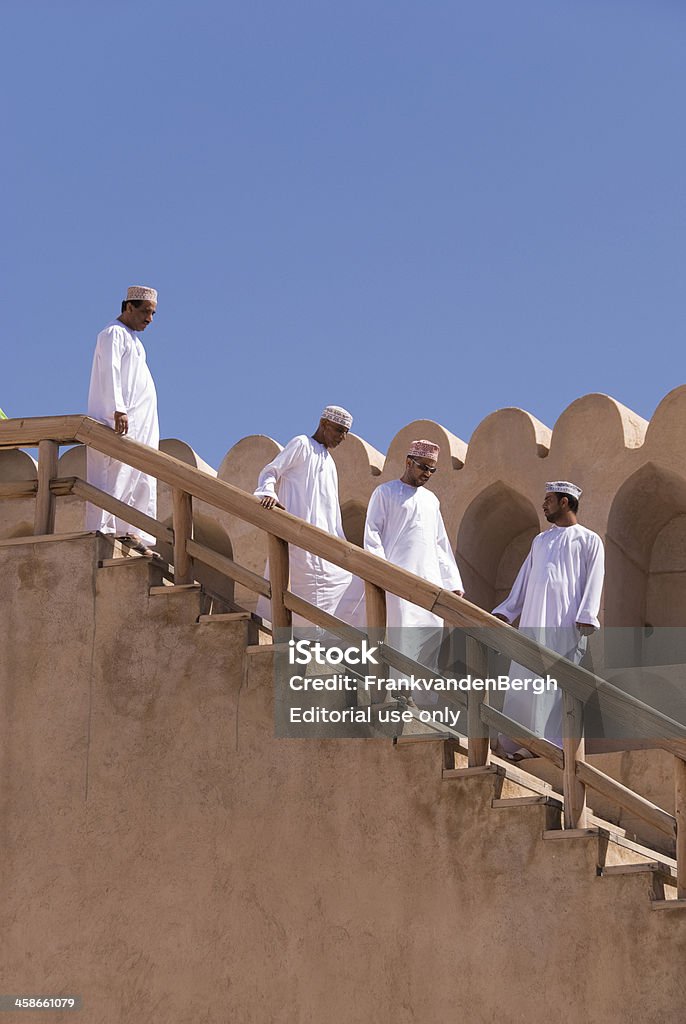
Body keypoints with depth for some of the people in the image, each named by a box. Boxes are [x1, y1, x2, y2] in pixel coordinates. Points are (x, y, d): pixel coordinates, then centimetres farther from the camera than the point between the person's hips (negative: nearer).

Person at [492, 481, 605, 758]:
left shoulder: (589, 540, 6)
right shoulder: (540, 541, 23)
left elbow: (593, 581, -2)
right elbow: (524, 580, 25)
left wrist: (586, 618, -13)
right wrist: (506, 611, 19)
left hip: (566, 622, -6)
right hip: (533, 620, 6)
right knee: (525, 678, 0)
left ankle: (553, 741, -7)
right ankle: (522, 740, 2)